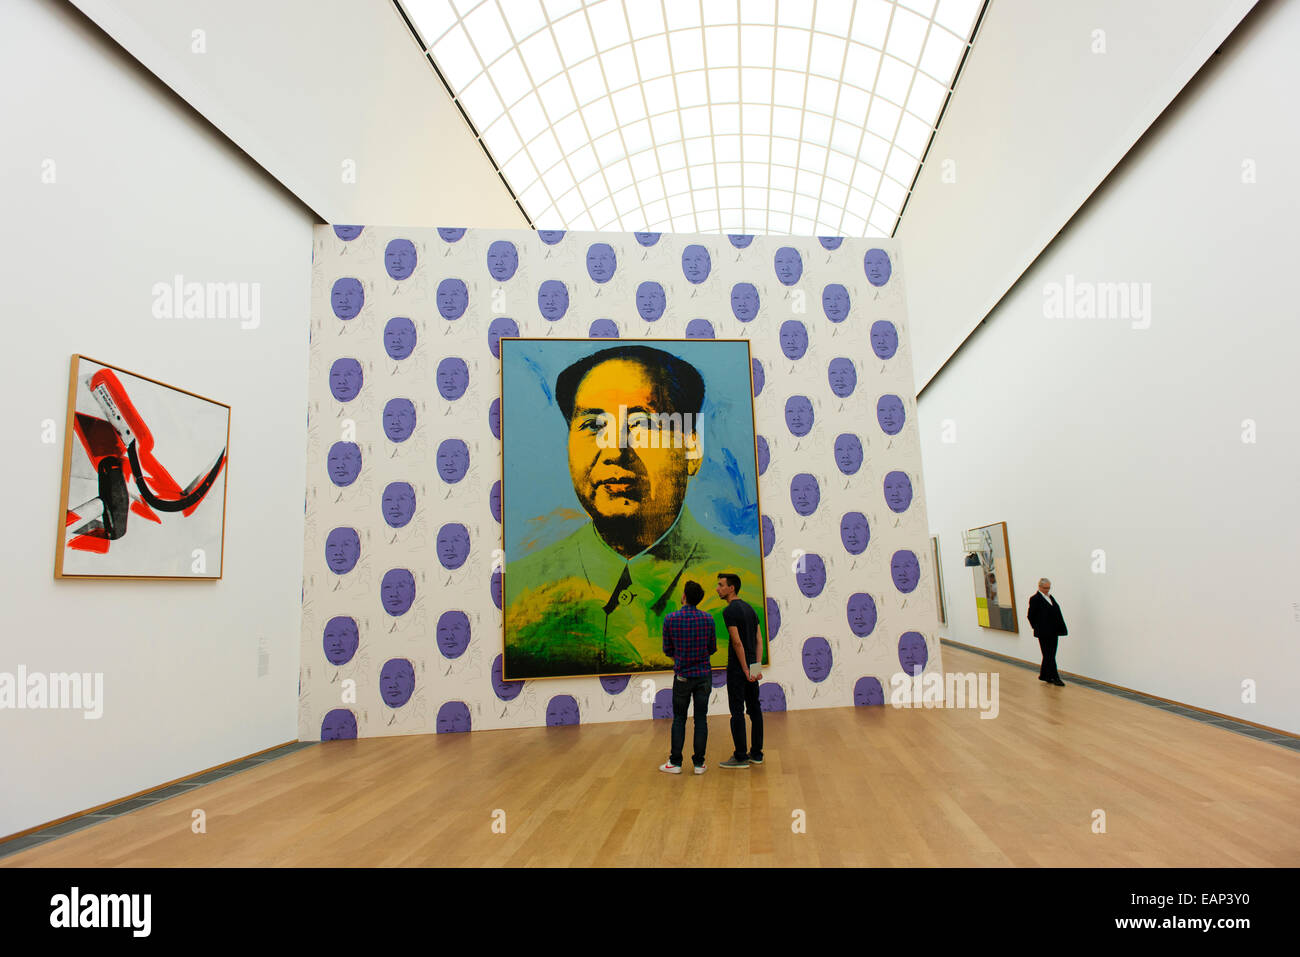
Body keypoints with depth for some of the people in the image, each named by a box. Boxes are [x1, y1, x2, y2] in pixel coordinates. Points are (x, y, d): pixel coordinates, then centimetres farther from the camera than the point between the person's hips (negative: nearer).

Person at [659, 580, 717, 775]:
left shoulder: (670, 619, -9)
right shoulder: (708, 619, -4)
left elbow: (667, 650, 1)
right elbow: (712, 648, 5)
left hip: (682, 676, -1)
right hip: (704, 675, 1)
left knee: (679, 719, 10)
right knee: (701, 718, 7)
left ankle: (675, 763, 13)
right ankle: (699, 763, 11)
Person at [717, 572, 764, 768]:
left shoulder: (730, 611, -15)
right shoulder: (749, 608, 12)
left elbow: (737, 643, -20)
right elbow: (759, 641, 11)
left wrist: (745, 670, -17)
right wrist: (757, 667, 7)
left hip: (738, 668, -9)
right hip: (751, 666, 9)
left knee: (737, 711, -2)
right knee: (754, 708, 12)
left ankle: (740, 757, 3)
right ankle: (756, 753, 20)